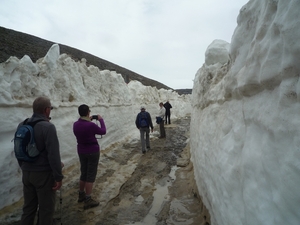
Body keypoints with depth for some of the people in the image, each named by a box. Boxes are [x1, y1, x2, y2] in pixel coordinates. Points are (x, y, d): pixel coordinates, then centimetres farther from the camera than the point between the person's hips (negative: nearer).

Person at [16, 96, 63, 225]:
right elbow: (53, 155, -22)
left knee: (28, 207, 20)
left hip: (26, 173, 7)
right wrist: (58, 177, -14)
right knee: (46, 209, 9)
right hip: (44, 174, -7)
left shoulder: (22, 125, 3)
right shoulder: (48, 127, -20)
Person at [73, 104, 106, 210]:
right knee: (91, 175, 2)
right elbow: (103, 131, -6)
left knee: (84, 173, 21)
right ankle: (88, 200, 9)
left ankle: (81, 195, 36)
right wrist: (101, 120, 6)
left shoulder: (75, 124, -3)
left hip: (81, 152, 7)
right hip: (93, 152, -7)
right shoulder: (91, 125, -23)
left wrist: (88, 121, 16)